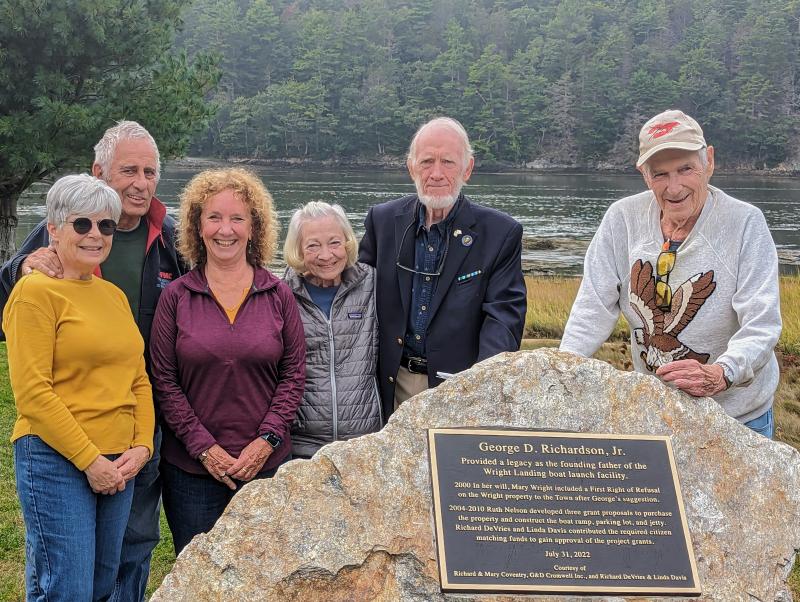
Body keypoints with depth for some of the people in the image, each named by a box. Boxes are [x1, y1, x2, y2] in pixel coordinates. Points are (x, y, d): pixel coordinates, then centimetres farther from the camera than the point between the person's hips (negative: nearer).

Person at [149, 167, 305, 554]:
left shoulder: (278, 295, 4)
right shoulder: (176, 296, 1)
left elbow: (294, 373, 4)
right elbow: (163, 380, -1)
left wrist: (267, 440, -7)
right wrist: (204, 447, -9)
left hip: (266, 463, 1)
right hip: (190, 467, 0)